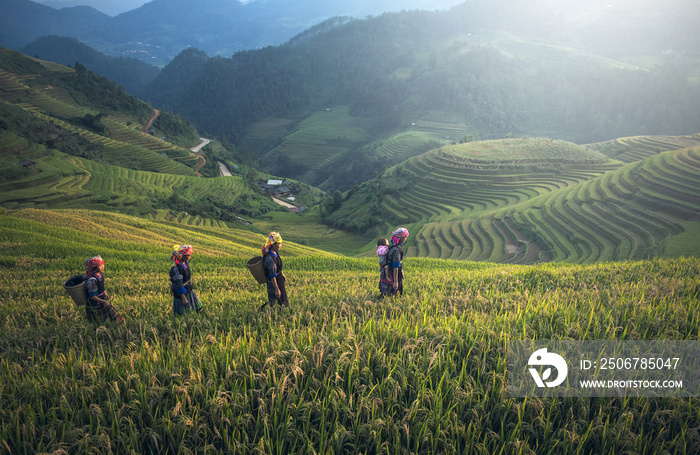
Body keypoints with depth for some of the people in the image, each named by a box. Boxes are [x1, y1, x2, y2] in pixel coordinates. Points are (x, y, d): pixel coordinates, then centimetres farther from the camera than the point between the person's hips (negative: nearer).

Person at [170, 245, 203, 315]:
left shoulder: (185, 263, 0)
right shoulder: (176, 268, -27)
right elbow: (178, 285, -26)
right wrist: (183, 298, -24)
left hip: (189, 291, 9)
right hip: (181, 293, -9)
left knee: (199, 309, 16)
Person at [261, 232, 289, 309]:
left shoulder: (275, 253, -2)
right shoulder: (270, 258, -32)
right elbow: (272, 276, -27)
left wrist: (282, 275, 27)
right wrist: (276, 289, -23)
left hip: (279, 280, 10)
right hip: (274, 283, -10)